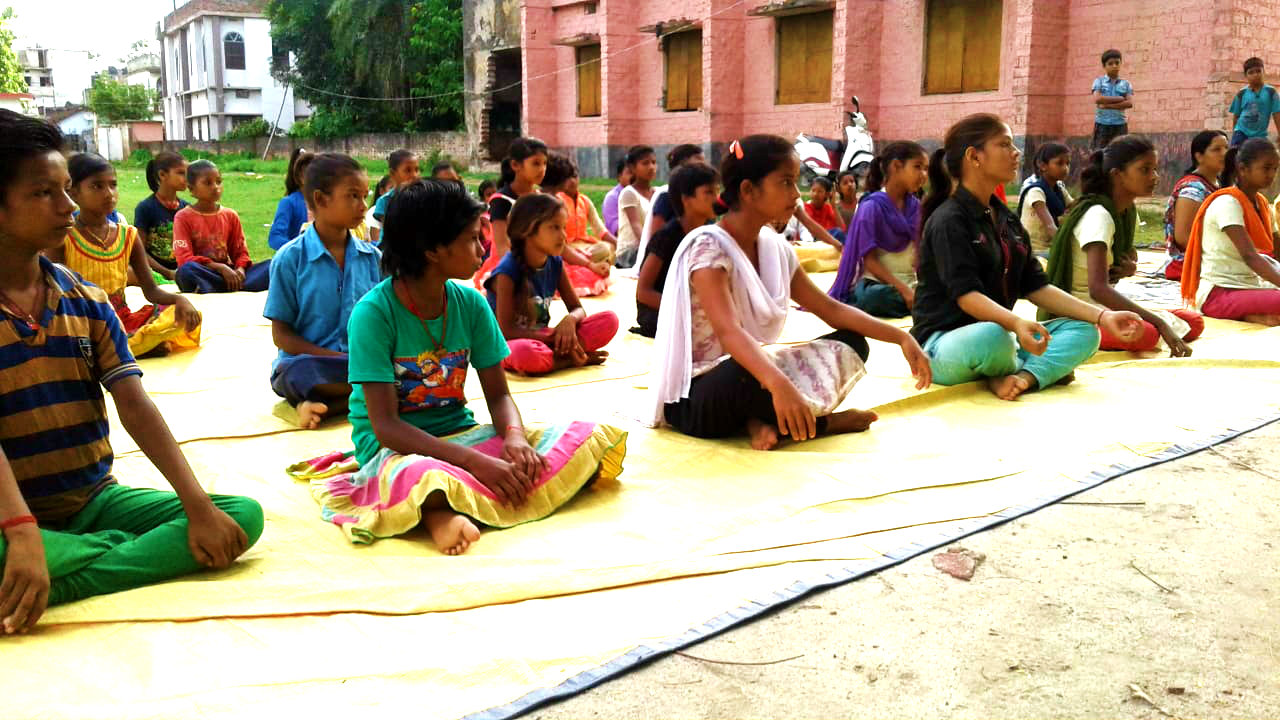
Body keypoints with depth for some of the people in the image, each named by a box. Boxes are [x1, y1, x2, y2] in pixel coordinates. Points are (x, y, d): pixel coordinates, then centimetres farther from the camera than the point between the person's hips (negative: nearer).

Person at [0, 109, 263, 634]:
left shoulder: (88, 303, 6)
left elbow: (136, 409, -3)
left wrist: (198, 506, -14)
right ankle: (138, 552, -15)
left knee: (244, 515, -14)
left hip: (95, 498, 6)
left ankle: (59, 586, -21)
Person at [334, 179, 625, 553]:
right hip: (398, 447, -8)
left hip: (461, 434, 8)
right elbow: (386, 425, -18)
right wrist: (475, 461, -27)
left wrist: (514, 436, -18)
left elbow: (498, 396, 6)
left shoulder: (471, 304, 2)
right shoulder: (373, 313, -13)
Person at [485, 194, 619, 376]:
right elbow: (506, 330, -19)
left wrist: (570, 320, -19)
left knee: (609, 320, -9)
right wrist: (555, 338, -20)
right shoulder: (507, 271, -17)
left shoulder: (555, 264, 2)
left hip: (540, 338, 6)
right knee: (526, 353, -44)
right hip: (505, 346, -6)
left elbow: (578, 309, 7)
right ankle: (570, 359, -16)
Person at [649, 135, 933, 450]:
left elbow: (831, 309, 8)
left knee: (851, 345, 1)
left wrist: (900, 337, -3)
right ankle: (817, 422, -10)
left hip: (750, 372, 8)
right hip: (693, 398, -8)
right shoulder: (707, 247, -19)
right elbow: (728, 330, -34)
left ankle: (763, 419, -14)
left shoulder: (775, 249, 5)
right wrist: (778, 384, -50)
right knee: (747, 375, -41)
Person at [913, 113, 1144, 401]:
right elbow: (966, 294, -22)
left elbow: (1036, 286, 9)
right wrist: (1016, 323, -40)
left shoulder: (1007, 220, 14)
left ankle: (1022, 376, -28)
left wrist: (1102, 316, -1)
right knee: (991, 336, -39)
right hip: (942, 343, -8)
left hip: (997, 330, 8)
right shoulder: (948, 220, -12)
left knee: (1084, 332, -5)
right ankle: (1044, 369, -7)